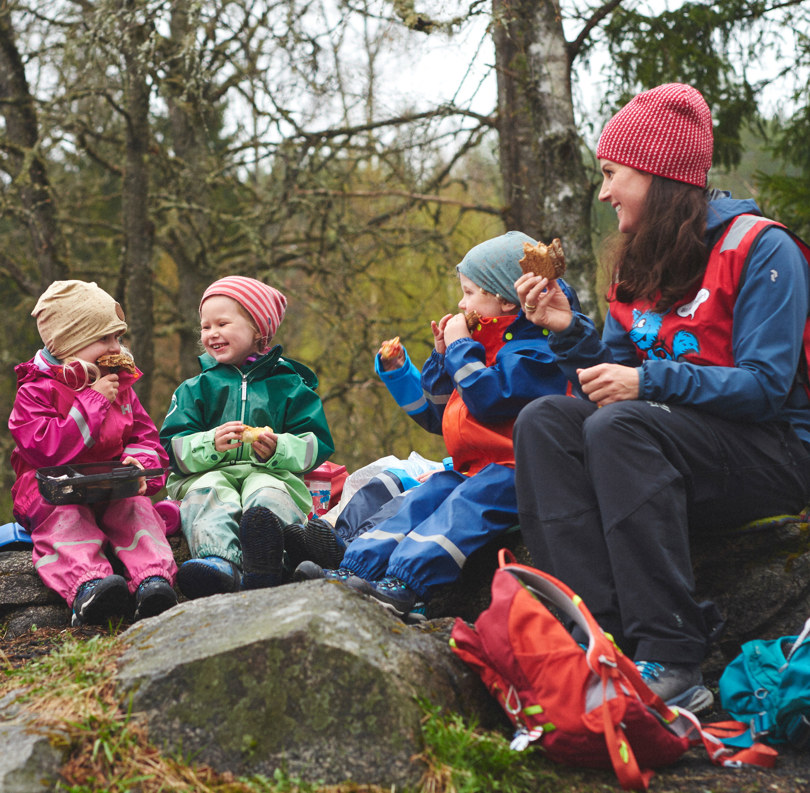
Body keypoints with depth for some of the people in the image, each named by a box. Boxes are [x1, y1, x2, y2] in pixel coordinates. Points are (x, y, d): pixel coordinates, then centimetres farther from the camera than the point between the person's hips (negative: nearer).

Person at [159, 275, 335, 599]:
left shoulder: (289, 386, 16)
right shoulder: (195, 389, 19)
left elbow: (316, 446, 6)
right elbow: (174, 448, 6)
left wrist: (277, 449, -15)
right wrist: (210, 445, -16)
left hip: (272, 473, -1)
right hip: (206, 474, 1)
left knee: (267, 494, -35)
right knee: (210, 495, -34)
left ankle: (262, 560, -69)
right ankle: (219, 562, -63)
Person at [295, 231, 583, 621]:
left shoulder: (534, 350, -8)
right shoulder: (484, 347, 22)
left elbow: (489, 398, -24)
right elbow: (438, 416, 24)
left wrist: (462, 348, -10)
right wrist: (443, 356, 12)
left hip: (512, 471, -9)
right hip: (472, 470, 9)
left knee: (468, 503, -31)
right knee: (420, 498, -9)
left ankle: (405, 585, -48)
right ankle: (356, 569, -23)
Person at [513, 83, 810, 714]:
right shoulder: (639, 265, 15)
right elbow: (615, 375, 13)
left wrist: (649, 381, -23)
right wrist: (569, 331, -3)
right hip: (664, 433, 7)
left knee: (620, 424, -33)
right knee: (544, 420, -17)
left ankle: (672, 663, -35)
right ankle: (598, 634, -30)